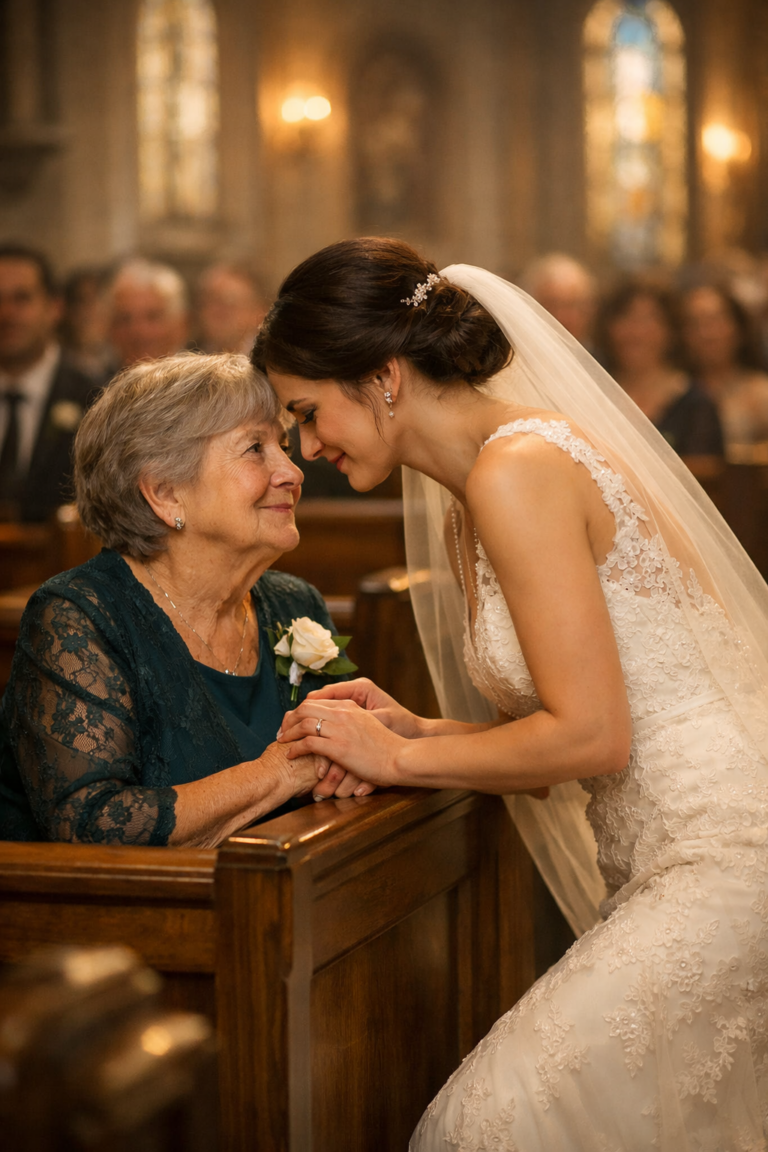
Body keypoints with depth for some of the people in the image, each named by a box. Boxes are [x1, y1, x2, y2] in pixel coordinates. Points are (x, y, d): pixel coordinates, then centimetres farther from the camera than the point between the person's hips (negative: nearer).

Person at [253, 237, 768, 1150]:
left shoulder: (517, 470, -14)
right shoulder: (471, 497, 16)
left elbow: (590, 733, -17)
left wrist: (401, 758, -7)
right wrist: (416, 730, 6)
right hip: (665, 862, 10)